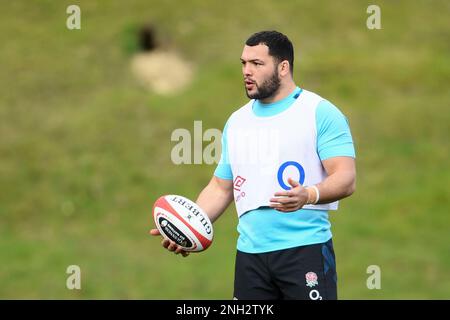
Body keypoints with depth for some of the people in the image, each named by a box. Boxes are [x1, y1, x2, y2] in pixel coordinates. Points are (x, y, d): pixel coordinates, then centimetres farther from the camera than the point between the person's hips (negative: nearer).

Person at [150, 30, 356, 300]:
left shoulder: (320, 113, -3)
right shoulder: (237, 121, 16)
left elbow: (346, 178, -11)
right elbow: (221, 187, 21)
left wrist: (308, 195, -31)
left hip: (305, 248, -5)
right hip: (250, 254, 5)